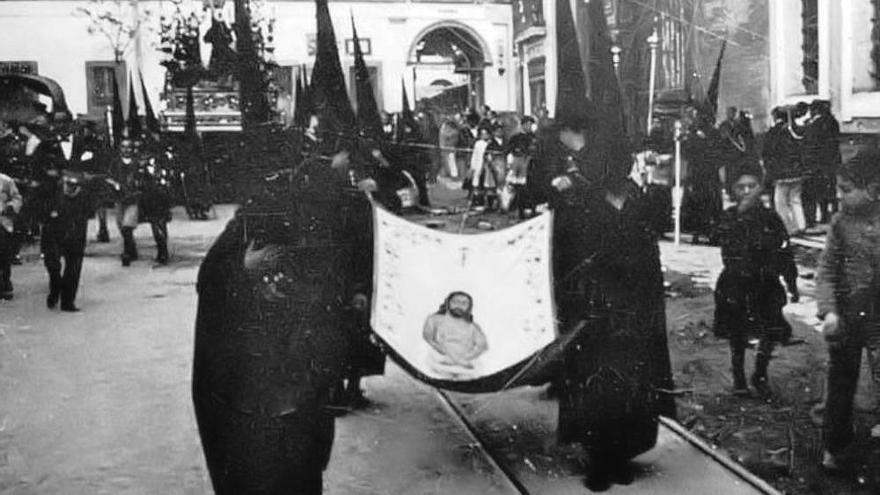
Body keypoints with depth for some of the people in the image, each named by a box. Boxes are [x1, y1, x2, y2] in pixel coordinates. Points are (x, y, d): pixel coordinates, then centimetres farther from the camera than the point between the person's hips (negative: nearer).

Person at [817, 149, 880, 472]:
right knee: (840, 384, 12)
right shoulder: (841, 222, -3)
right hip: (845, 317, 2)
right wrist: (829, 310, -13)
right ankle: (834, 446, 27)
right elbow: (827, 270, -1)